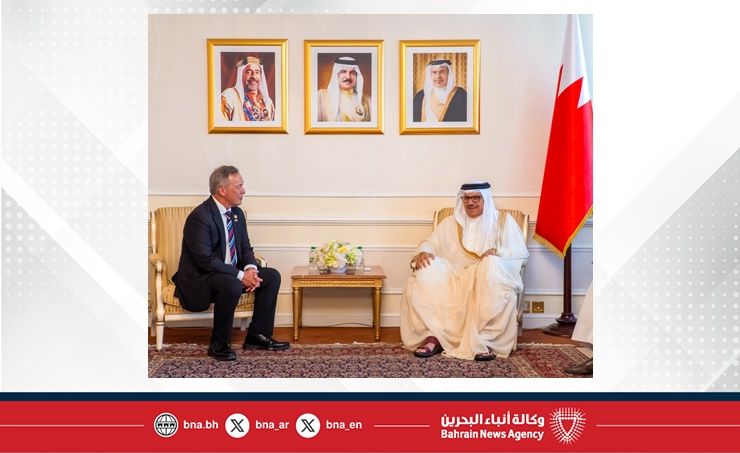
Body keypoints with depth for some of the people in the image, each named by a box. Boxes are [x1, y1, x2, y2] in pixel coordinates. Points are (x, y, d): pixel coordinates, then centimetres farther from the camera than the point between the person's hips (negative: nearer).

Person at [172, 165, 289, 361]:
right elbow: (205, 260, -25)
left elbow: (245, 248, 10)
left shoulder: (237, 213, 5)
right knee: (231, 285, -37)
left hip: (230, 275, 9)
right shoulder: (200, 216, -21)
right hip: (198, 279, -9)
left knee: (272, 276, -2)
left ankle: (257, 335, 4)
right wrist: (240, 275, -26)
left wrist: (250, 268, -12)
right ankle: (218, 345, -17)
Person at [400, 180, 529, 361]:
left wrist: (497, 252, -20)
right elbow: (430, 243, 15)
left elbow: (521, 252, 2)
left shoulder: (503, 221, 14)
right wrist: (423, 253, -11)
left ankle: (484, 340, -36)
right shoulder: (450, 223, 24)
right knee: (426, 271, -26)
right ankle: (434, 335, -27)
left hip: (486, 278, -2)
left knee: (492, 265, -37)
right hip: (454, 279, 3)